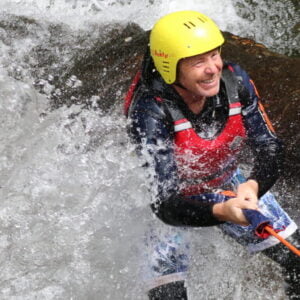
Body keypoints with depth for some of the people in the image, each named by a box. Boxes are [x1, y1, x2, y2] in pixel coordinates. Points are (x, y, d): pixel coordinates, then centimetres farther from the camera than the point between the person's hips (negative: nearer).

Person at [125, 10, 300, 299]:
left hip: (227, 187, 4)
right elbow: (166, 205, -37)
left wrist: (252, 186, -36)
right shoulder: (150, 112, -34)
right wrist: (222, 212, -54)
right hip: (165, 200, -3)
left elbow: (270, 148, -16)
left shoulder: (234, 81, -23)